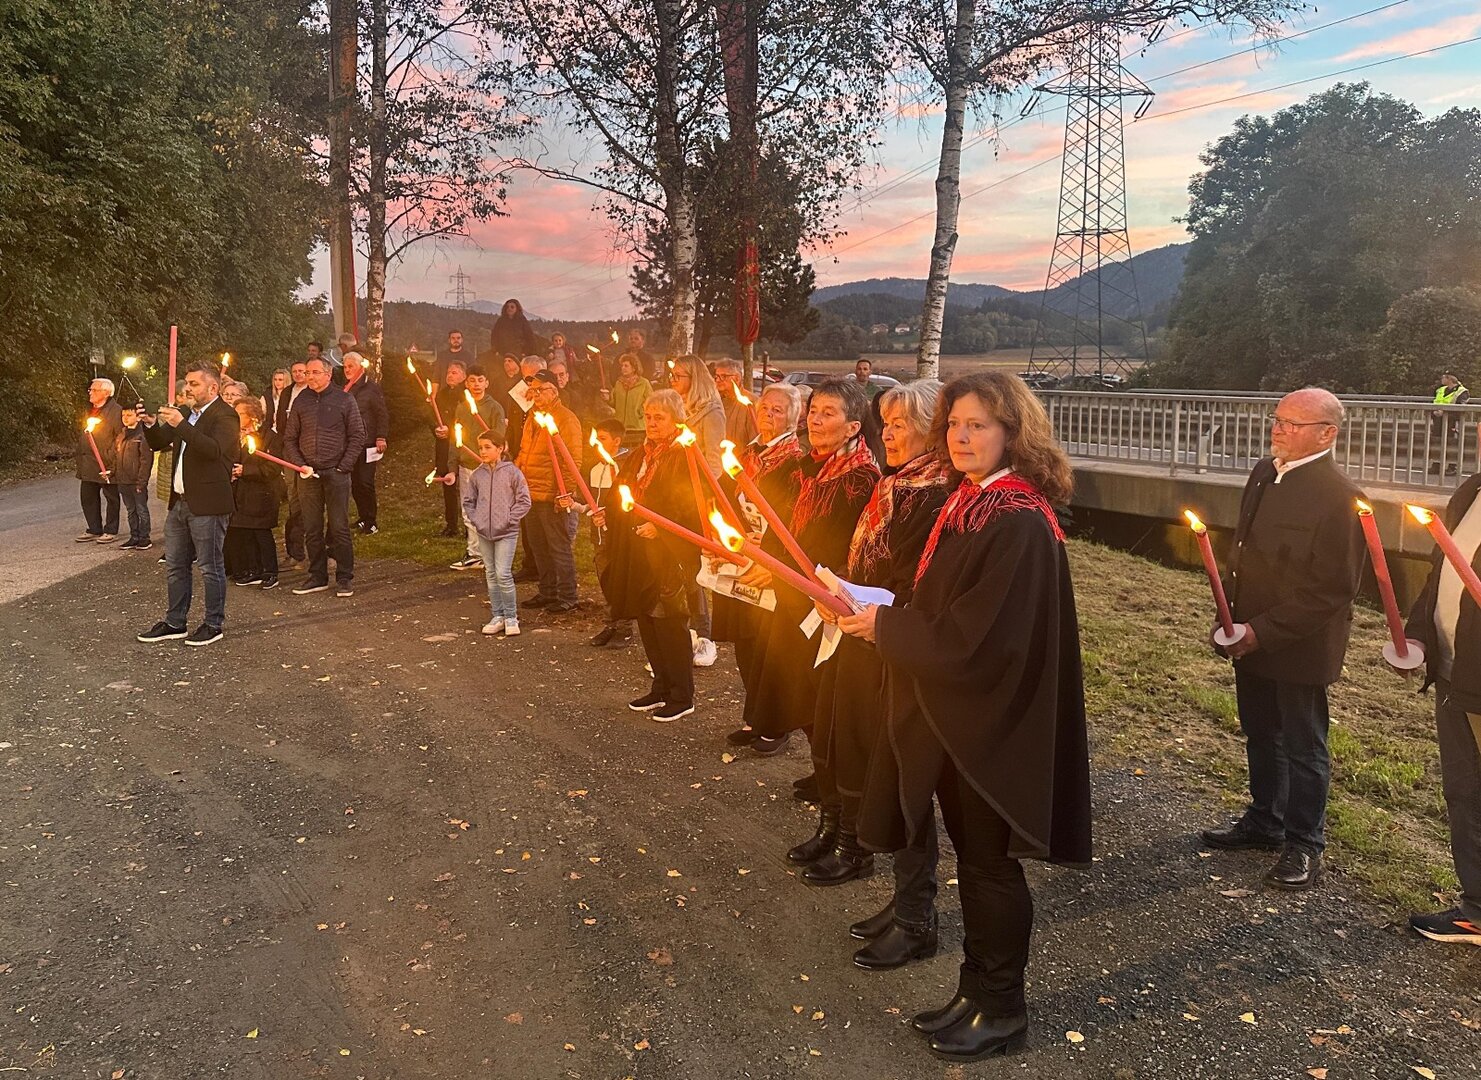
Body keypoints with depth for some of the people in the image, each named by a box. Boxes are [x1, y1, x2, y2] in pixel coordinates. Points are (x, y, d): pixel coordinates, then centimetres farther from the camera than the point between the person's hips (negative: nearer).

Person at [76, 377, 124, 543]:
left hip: (107, 465, -8)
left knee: (111, 498, 3)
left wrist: (112, 462, -19)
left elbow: (121, 437, -16)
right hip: (88, 465, 8)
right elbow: (82, 436, 22)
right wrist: (80, 460, 16)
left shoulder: (116, 411, -11)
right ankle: (94, 529, 21)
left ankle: (111, 531, 11)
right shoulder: (89, 410, 15)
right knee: (88, 498, 12)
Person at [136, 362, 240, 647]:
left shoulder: (225, 416, -11)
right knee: (175, 566, 14)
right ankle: (174, 623, 24)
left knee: (210, 567, 0)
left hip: (208, 505, -9)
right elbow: (158, 444, 20)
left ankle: (214, 624, 10)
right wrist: (151, 425, 0)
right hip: (180, 502, 9)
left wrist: (181, 425, -31)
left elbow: (215, 449, -28)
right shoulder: (186, 414, 16)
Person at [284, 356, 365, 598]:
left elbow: (357, 435, 0)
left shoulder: (343, 400, 1)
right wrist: (299, 465, -4)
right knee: (311, 529, 7)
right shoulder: (301, 401, 9)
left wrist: (344, 466, -7)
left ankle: (345, 578, 7)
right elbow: (290, 439, 11)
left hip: (336, 473, -3)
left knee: (339, 528, -1)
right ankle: (317, 577, 16)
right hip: (308, 475, 3)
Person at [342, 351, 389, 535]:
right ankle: (363, 519, 19)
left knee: (365, 483, -6)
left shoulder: (371, 387, -5)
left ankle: (371, 522, 2)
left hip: (366, 444, -6)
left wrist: (381, 438, -14)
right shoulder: (345, 388, 14)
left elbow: (382, 414, -8)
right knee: (355, 484, 9)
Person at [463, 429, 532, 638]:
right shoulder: (477, 475, 5)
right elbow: (468, 500, 15)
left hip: (506, 533, -5)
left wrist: (509, 520, -10)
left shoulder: (512, 472, -6)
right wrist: (475, 519, 2)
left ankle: (511, 617, 4)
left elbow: (524, 501, -4)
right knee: (491, 575, 10)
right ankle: (497, 616, 19)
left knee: (503, 574, -10)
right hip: (484, 533, 5)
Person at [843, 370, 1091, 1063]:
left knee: (988, 863, 7)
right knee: (972, 857, 19)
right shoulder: (966, 504, 6)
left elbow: (976, 636, -24)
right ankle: (977, 991, 35)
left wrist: (885, 626, -16)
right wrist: (884, 618, -1)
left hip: (992, 720, -8)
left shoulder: (1021, 524, -21)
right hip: (954, 712, 8)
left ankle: (1001, 1010, 27)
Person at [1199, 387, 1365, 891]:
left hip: (1300, 647, -7)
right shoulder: (1265, 472, 5)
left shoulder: (1340, 497, -19)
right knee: (1261, 736, 21)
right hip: (1252, 637, 8)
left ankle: (1303, 846, 23)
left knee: (1303, 747, 8)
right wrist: (1234, 618, 8)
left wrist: (1263, 631, -20)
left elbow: (1333, 589, -20)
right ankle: (1263, 822, 38)